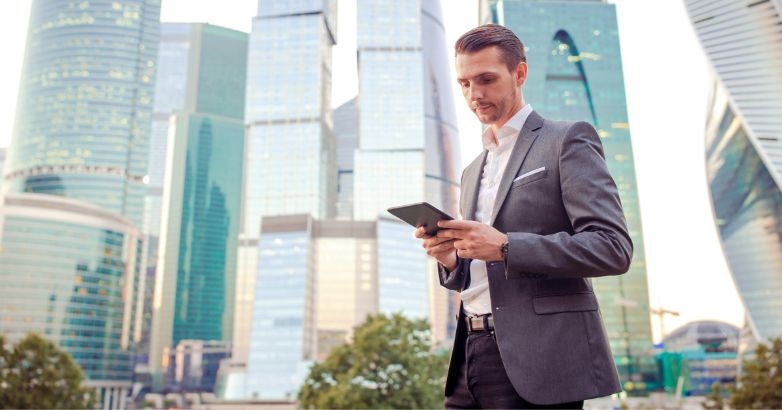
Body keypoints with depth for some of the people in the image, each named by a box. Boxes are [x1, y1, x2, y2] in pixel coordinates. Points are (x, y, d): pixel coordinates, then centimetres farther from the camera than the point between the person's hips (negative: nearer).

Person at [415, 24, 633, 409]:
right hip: (471, 356, 6)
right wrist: (450, 260, 0)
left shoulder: (567, 140, -2)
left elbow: (613, 248, -12)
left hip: (536, 360, -6)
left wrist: (506, 247, -20)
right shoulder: (473, 171, 19)